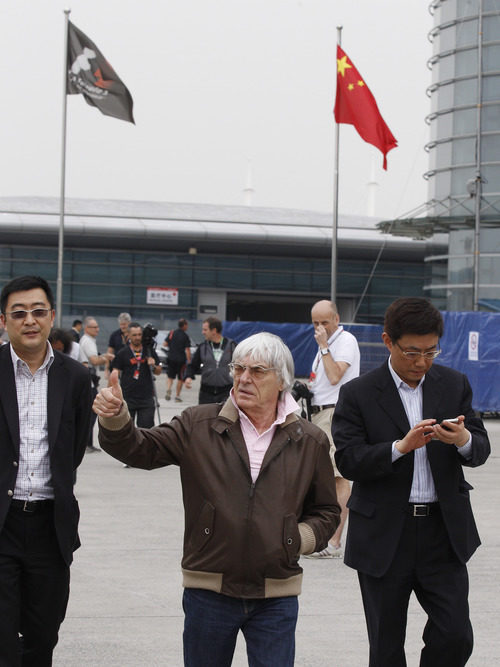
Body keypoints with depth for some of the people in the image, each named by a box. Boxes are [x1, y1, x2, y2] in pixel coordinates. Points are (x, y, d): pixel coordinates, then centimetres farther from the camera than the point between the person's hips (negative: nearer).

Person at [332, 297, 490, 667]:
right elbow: (348, 462, -12)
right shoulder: (358, 394, -3)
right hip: (385, 536, -2)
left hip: (443, 529, 2)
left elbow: (481, 449, 3)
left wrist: (464, 440, -21)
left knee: (455, 636, -6)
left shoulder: (454, 385, 6)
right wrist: (401, 447, -27)